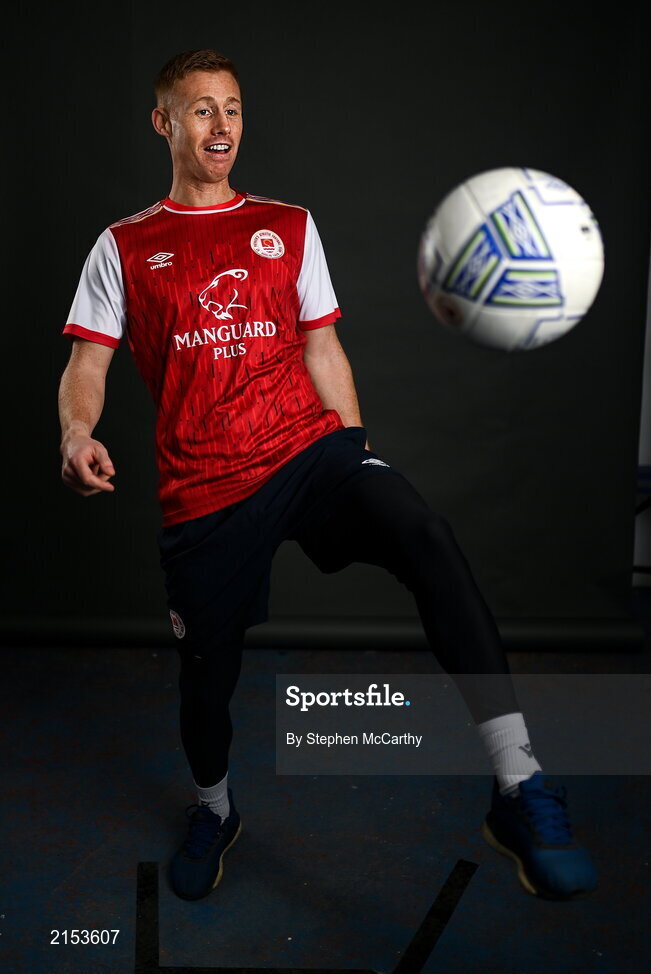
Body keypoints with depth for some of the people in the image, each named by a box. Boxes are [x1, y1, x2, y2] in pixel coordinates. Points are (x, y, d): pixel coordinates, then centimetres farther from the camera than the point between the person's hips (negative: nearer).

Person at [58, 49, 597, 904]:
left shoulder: (289, 226, 16)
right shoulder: (125, 247, 11)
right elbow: (86, 363, 6)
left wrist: (357, 452, 13)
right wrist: (77, 431, -16)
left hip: (310, 447, 0)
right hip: (204, 487, 0)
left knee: (427, 539, -30)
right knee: (208, 671, 5)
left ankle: (521, 792, -30)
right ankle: (214, 810, 40)